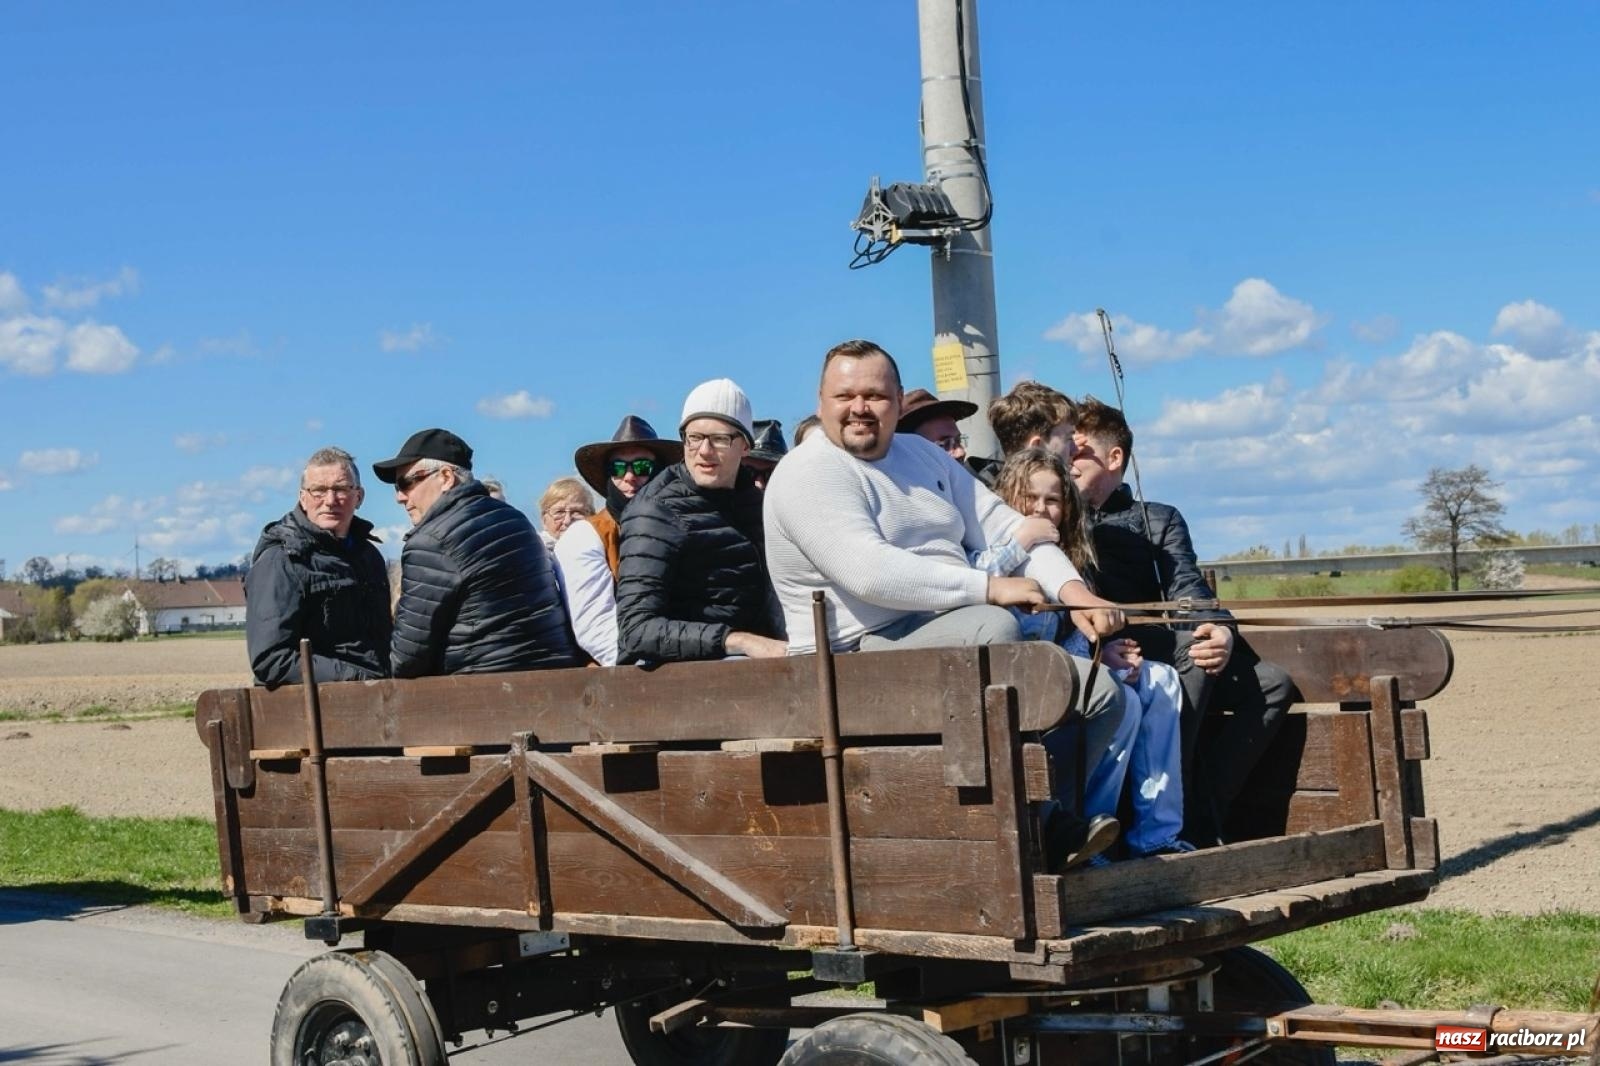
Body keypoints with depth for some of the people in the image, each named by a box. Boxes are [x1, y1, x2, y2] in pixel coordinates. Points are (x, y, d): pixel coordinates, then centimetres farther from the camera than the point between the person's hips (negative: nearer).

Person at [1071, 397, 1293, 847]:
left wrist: (1218, 627, -17)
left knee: (1273, 680, -14)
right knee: (1191, 650, -30)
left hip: (1163, 652, 4)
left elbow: (1185, 586, 5)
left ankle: (1201, 807, -17)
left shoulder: (1160, 520, 24)